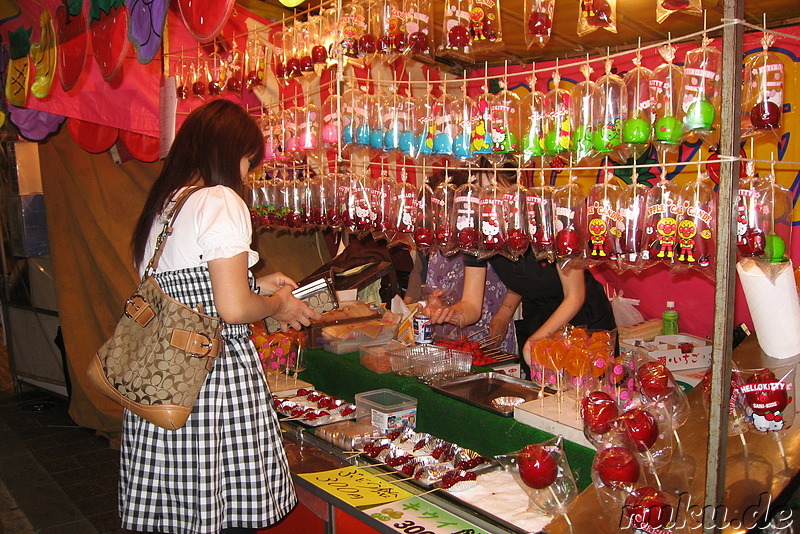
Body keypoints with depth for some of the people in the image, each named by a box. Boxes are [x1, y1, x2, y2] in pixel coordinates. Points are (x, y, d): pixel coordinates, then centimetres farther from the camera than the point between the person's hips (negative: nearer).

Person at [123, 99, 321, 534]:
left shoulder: (158, 206, 14)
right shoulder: (220, 201, -11)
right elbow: (233, 309, -18)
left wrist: (254, 285, 22)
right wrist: (278, 304, 2)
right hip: (218, 373, -8)